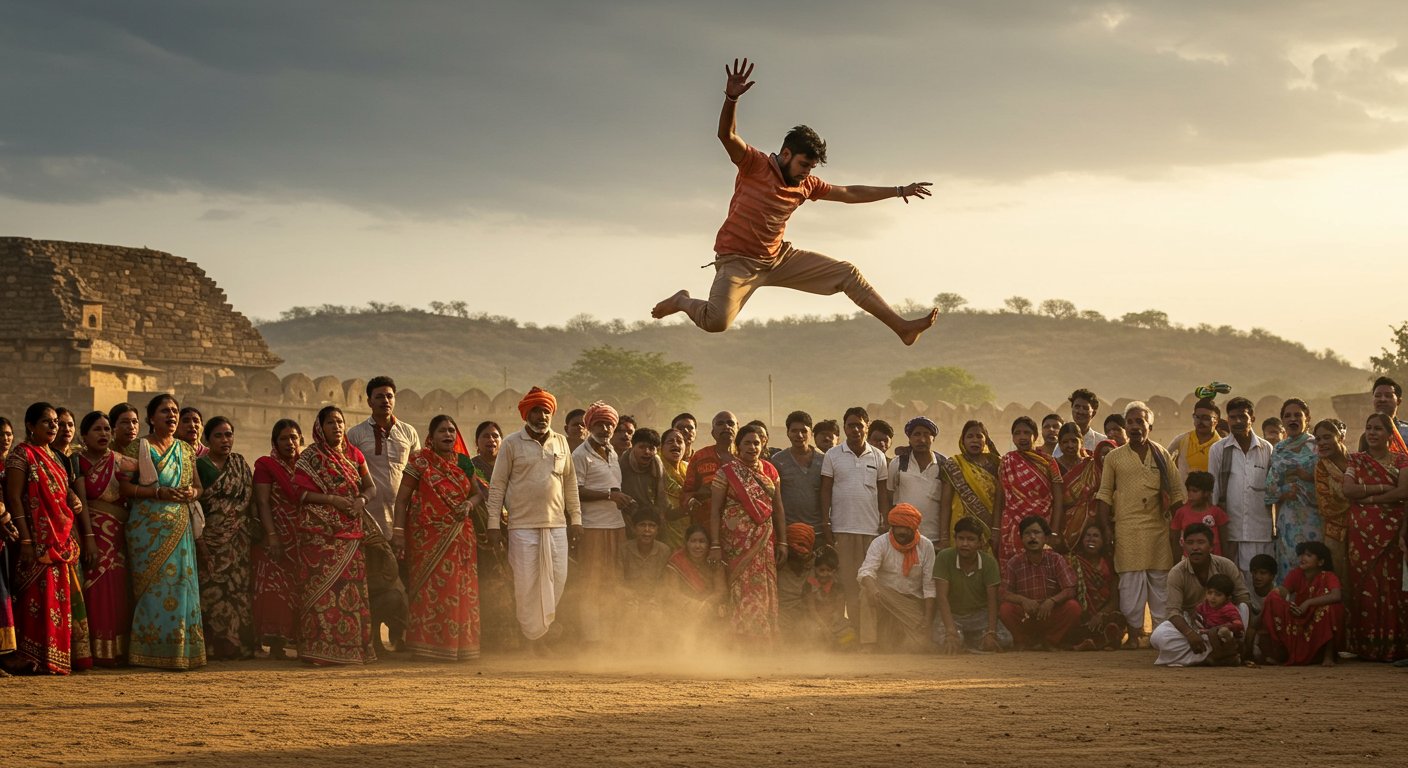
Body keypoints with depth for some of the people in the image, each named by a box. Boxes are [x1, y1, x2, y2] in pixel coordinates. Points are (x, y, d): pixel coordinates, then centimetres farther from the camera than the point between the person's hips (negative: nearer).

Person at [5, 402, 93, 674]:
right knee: (41, 597, -10)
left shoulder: (54, 457, 18)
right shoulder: (21, 455, -6)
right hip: (39, 538, -8)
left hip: (64, 539, 8)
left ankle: (61, 657, 11)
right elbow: (13, 499, -13)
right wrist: (25, 541, -19)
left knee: (64, 598, 7)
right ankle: (37, 659, -8)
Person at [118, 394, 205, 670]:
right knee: (151, 587, -8)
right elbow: (125, 487, -5)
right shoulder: (137, 448, 3)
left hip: (180, 529, 4)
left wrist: (193, 493, -2)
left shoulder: (186, 451, 17)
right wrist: (158, 492, -16)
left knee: (181, 585, -1)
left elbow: (199, 487, 21)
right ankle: (150, 651, -5)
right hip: (147, 528, -4)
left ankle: (180, 650, 2)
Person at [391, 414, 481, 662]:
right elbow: (402, 498, -3)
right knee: (431, 590, -8)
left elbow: (477, 492, 16)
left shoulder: (463, 463, 14)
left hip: (460, 537, 4)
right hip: (428, 536, -4)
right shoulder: (420, 461, 0)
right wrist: (398, 531, -12)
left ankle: (459, 645, 9)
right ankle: (428, 645, -4)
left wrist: (469, 503, -7)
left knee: (461, 593, 2)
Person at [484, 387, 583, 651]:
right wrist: (494, 525, -5)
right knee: (526, 582, -4)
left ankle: (543, 627, 14)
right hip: (522, 526, -3)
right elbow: (497, 486, 0)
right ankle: (533, 635, 5)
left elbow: (570, 483, 17)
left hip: (556, 525, 4)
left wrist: (576, 519, 12)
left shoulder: (561, 443, 11)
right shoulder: (512, 444, 0)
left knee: (557, 579, -1)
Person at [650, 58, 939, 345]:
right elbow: (726, 135, -30)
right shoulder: (755, 165, -14)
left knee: (847, 274, 1)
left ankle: (902, 327, 6)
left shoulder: (806, 185, 5)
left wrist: (898, 191, 17)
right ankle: (682, 302, 5)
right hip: (738, 260, -7)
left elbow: (850, 194, 16)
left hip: (779, 258, 7)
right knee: (717, 322, -30)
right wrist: (731, 99, -48)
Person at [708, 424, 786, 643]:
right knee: (742, 591, -6)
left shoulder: (769, 471, 11)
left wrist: (782, 541, 8)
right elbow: (715, 510, -4)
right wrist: (715, 545, -10)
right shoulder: (726, 473, -1)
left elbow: (778, 508, 14)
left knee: (764, 591, 2)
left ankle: (763, 641, 7)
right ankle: (741, 643, -1)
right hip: (737, 540, -4)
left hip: (764, 540, 4)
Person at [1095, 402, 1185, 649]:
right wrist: (1106, 528, -3)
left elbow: (1176, 492, 12)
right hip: (1127, 528, -2)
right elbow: (1104, 494, 5)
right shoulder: (1114, 457, 7)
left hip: (1159, 527, 2)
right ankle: (1134, 632, 1)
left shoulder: (1162, 455, 11)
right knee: (1131, 581, -4)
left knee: (1160, 580, 4)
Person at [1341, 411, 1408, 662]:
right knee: (1364, 585, -3)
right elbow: (1348, 490, -3)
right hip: (1362, 532, 1)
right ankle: (1366, 647, -1)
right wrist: (1382, 487, -8)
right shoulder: (1356, 460, 12)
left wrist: (1369, 498, -9)